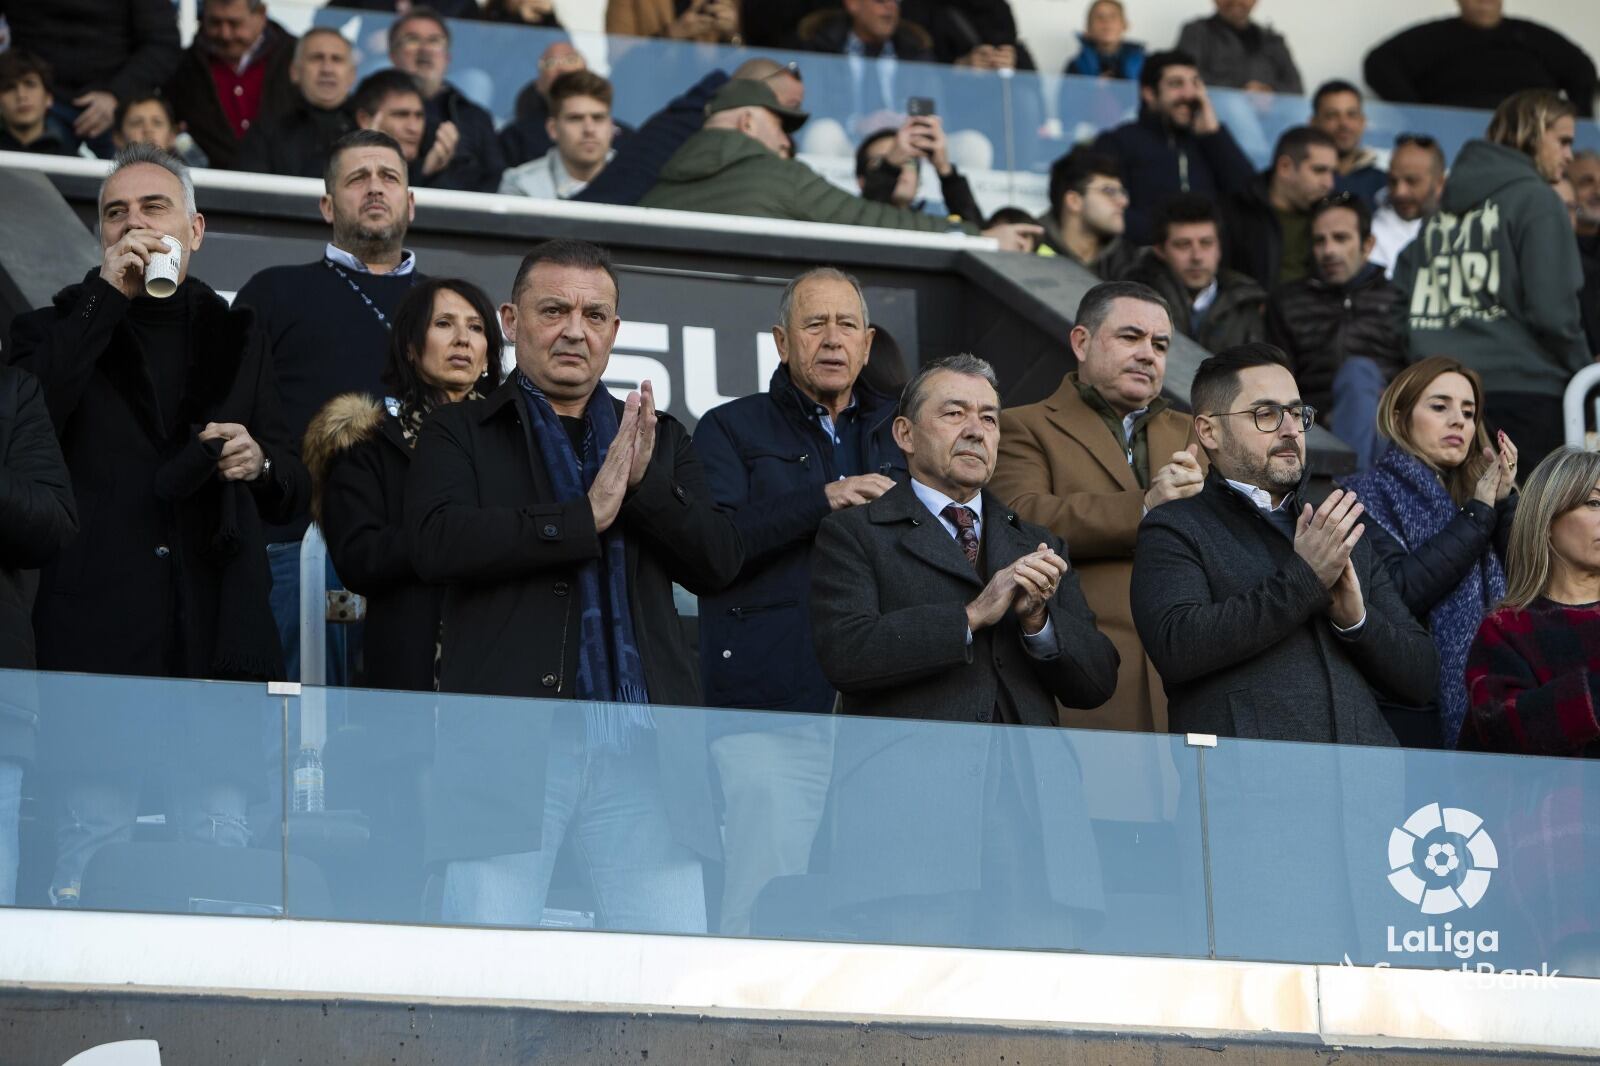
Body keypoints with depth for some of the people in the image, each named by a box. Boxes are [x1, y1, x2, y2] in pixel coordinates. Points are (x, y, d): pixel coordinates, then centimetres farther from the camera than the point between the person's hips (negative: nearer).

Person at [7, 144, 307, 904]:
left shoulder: (238, 340, 20)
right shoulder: (61, 329, 13)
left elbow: (294, 491, 20)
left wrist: (260, 462, -4)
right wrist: (105, 295, -7)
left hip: (218, 633, 2)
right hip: (101, 631, -2)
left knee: (218, 831, -4)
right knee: (94, 831, -7)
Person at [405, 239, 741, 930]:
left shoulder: (659, 441, 22)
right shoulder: (460, 435, 12)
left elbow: (720, 562, 10)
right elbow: (438, 543, -8)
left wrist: (646, 485, -8)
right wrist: (586, 515, -11)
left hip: (643, 743, 3)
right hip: (508, 740, -3)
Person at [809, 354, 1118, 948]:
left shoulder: (1038, 547, 28)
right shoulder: (855, 535, 13)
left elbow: (1097, 681, 18)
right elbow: (845, 653, -5)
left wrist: (1038, 619, -1)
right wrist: (973, 615, -9)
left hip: (1032, 812, 4)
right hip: (911, 813, -4)